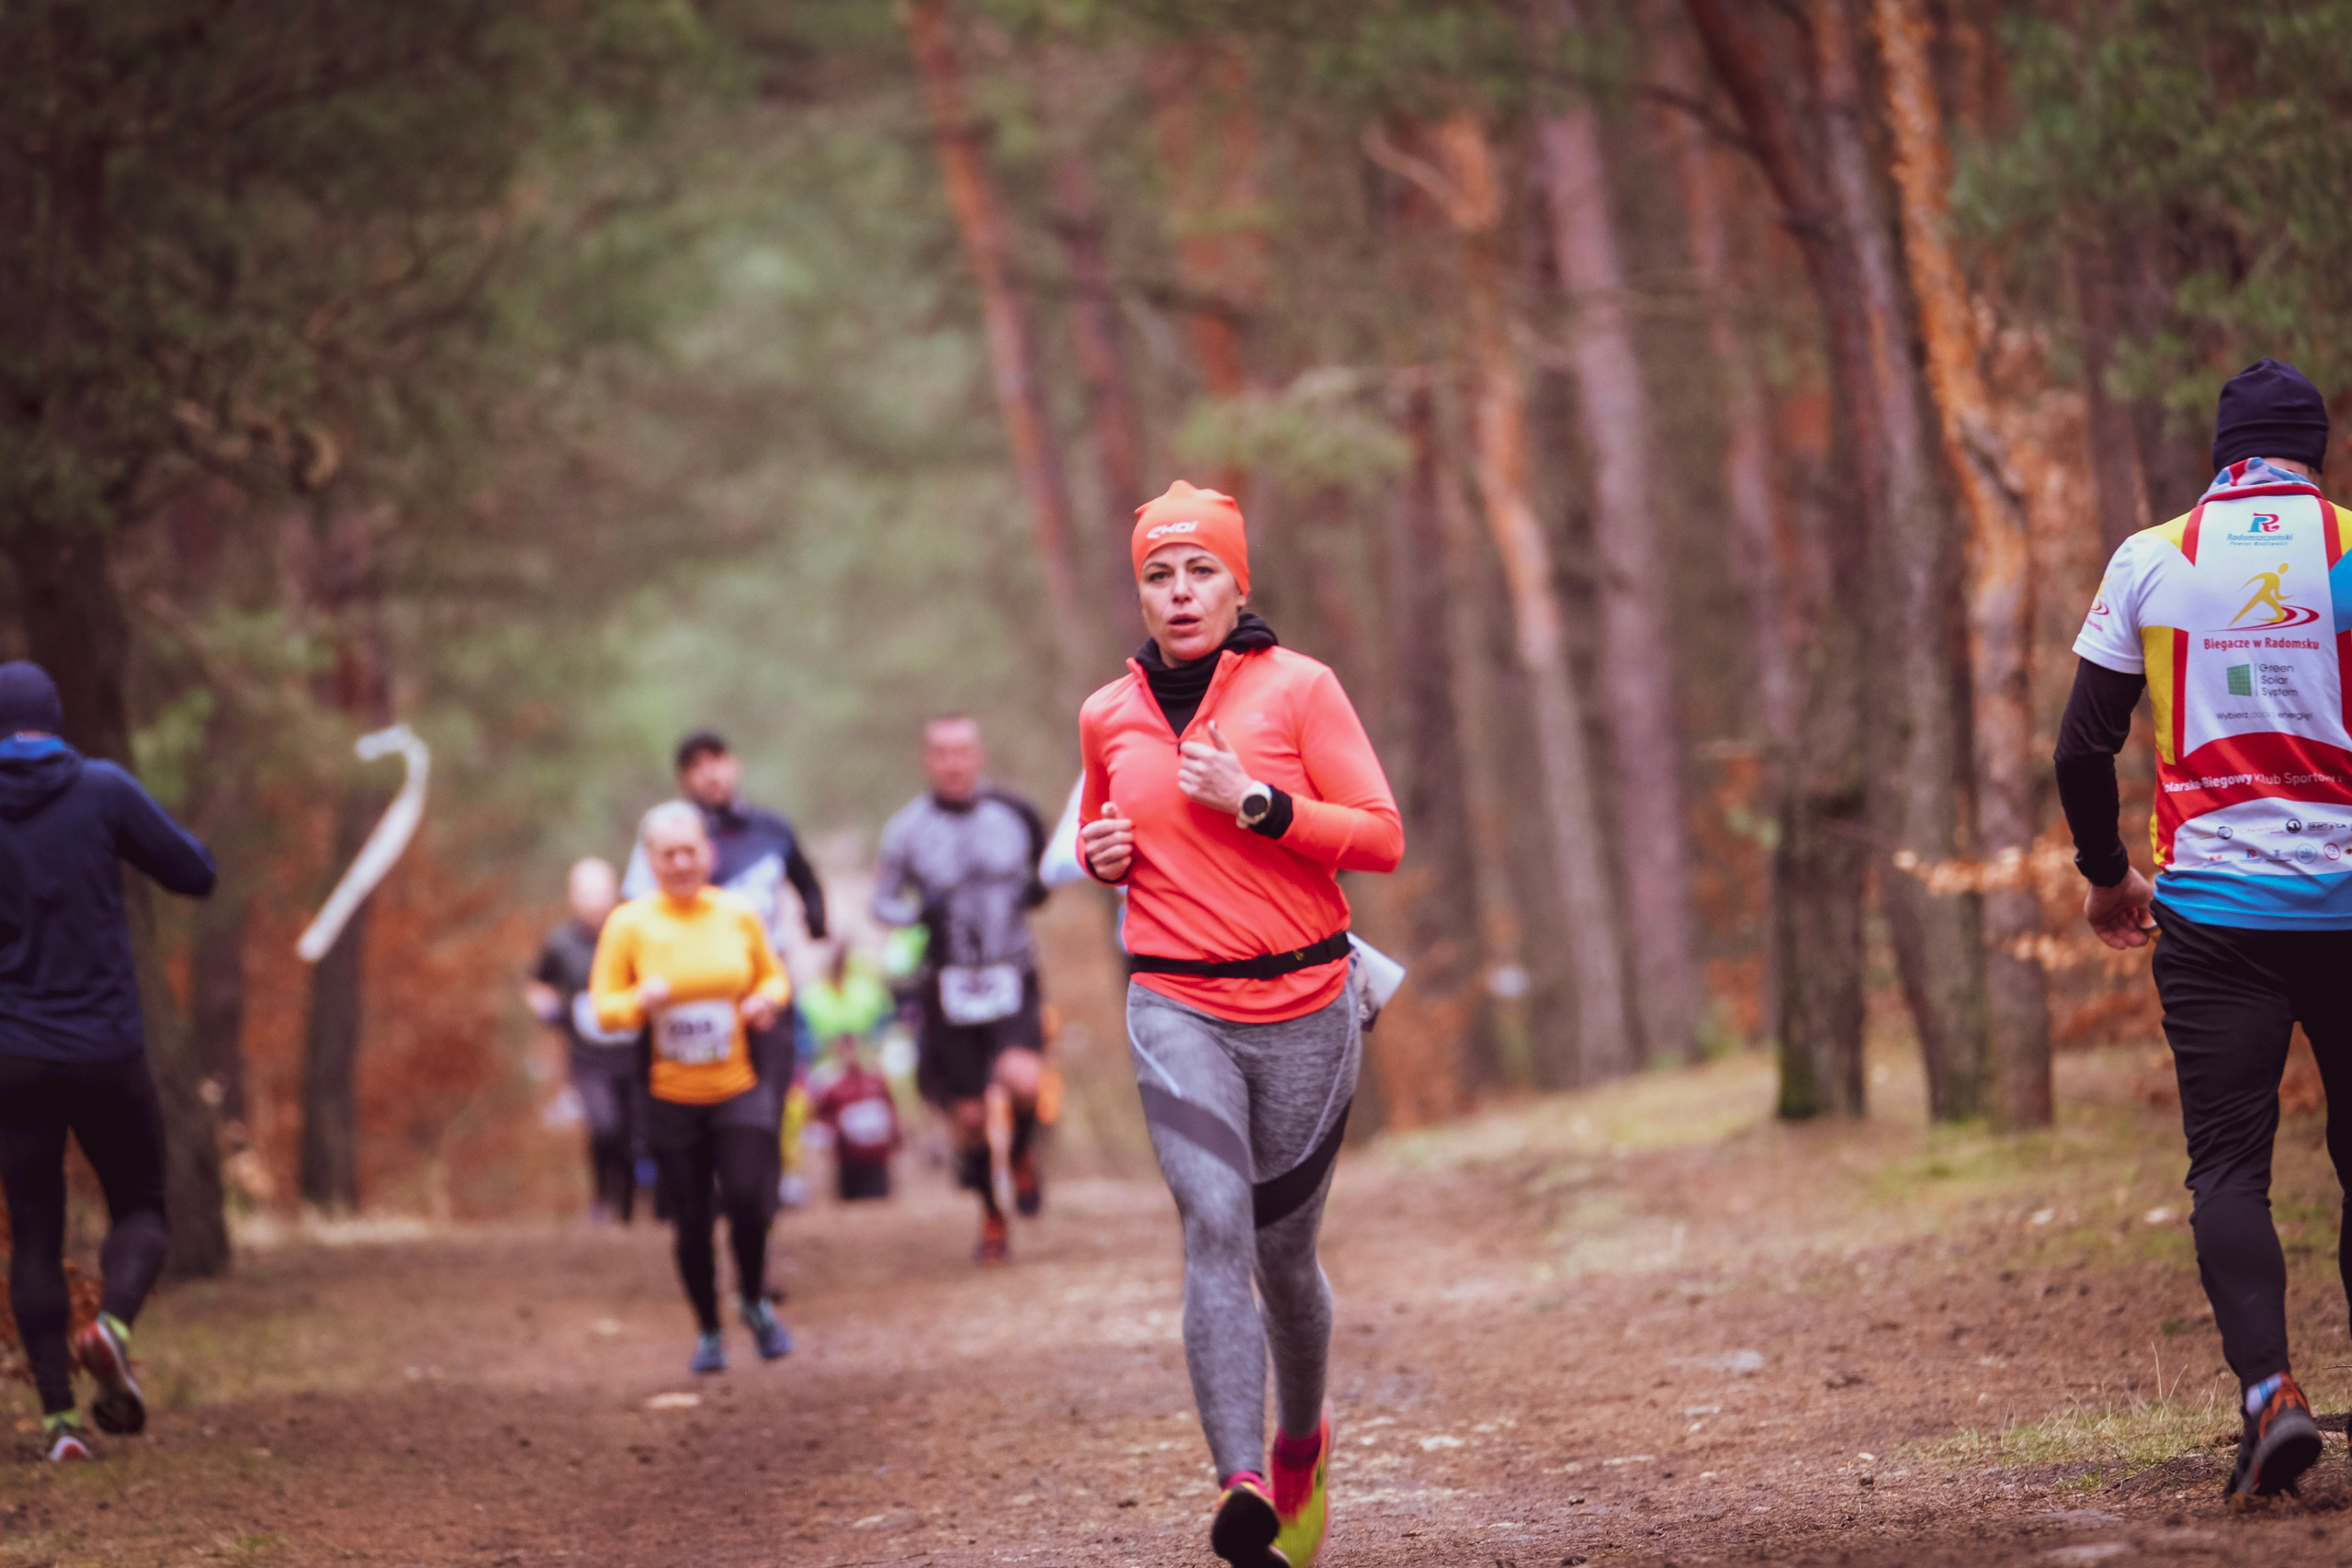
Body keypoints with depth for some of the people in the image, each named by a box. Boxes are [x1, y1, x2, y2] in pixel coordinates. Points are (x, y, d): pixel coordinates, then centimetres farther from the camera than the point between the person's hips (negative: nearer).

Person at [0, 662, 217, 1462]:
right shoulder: (103, 790, -6)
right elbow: (195, 873, 0)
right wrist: (141, 829, 16)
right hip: (109, 1050, -1)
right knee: (139, 1208, 15)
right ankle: (114, 1323, -16)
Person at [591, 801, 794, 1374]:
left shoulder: (739, 915, 2)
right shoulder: (628, 924, -3)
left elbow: (774, 977, 17)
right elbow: (603, 1006, 0)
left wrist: (767, 999, -6)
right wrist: (641, 1003, -21)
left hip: (739, 1089, 0)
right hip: (671, 1097, 0)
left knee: (748, 1199, -16)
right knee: (691, 1224, 3)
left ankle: (755, 1303, 13)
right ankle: (708, 1331, 25)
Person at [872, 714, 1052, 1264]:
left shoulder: (1014, 814, 0)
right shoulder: (908, 828, -3)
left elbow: (1047, 866, 18)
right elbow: (883, 902, 6)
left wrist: (1038, 890, -4)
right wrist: (919, 913, -14)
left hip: (1012, 976, 0)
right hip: (949, 985, 0)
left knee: (1022, 1080, -25)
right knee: (969, 1115, 4)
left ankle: (1022, 1151, 9)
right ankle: (991, 1217, 26)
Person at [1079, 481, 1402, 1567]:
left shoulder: (1297, 688, -2)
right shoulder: (1110, 718, 9)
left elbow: (1381, 838, -6)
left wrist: (1254, 802, -17)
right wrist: (1102, 856, 3)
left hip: (1304, 1006, -1)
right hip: (1178, 1008, 1)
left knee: (1283, 1256, 10)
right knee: (1216, 1226, -20)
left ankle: (1302, 1436, 40)